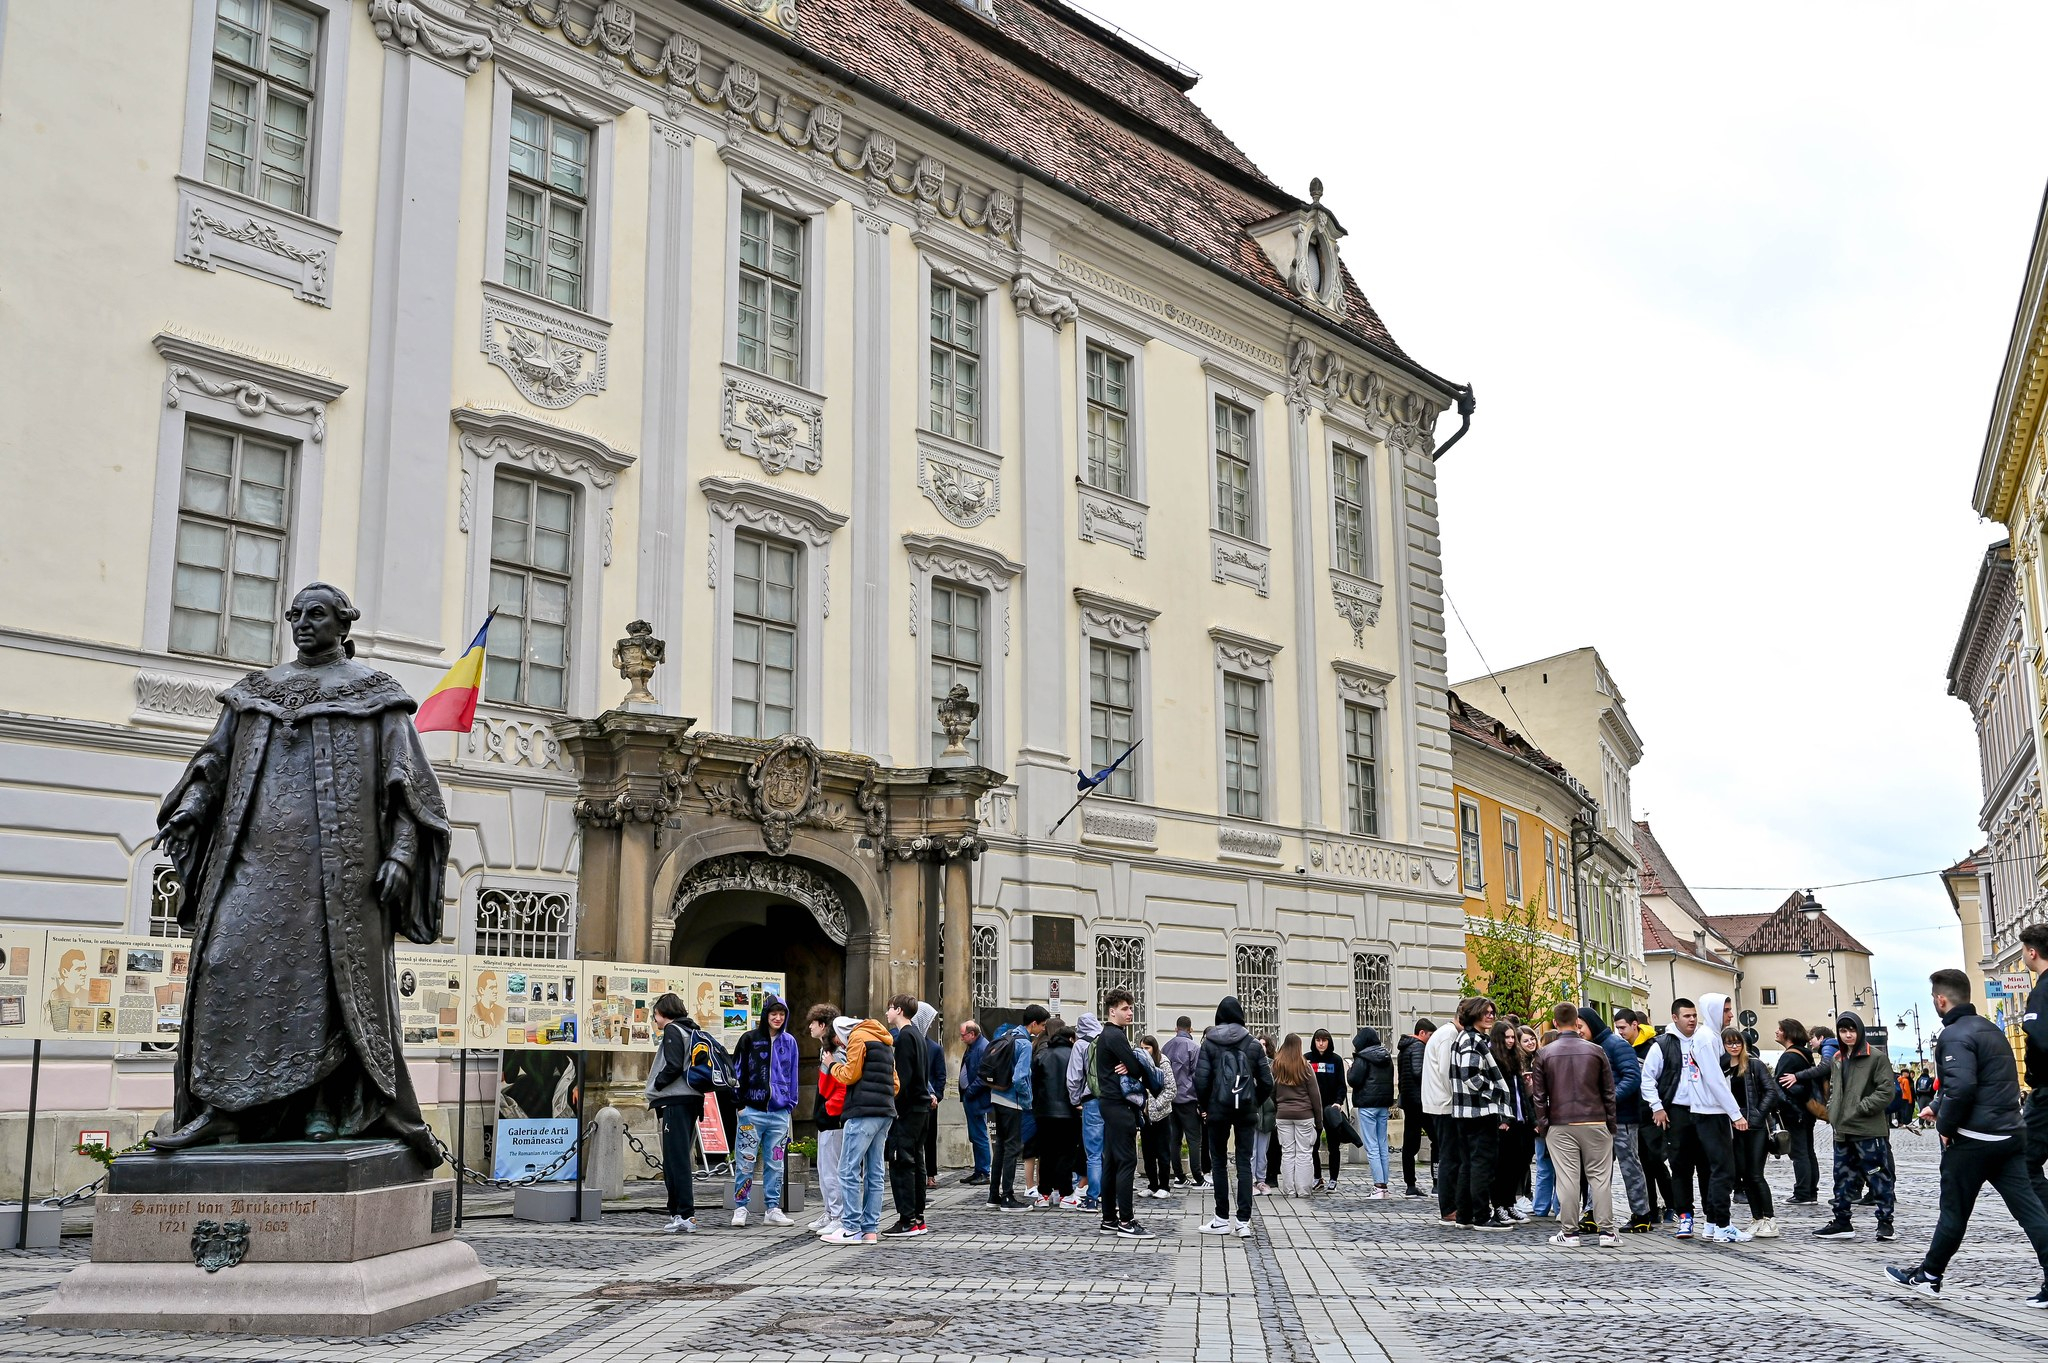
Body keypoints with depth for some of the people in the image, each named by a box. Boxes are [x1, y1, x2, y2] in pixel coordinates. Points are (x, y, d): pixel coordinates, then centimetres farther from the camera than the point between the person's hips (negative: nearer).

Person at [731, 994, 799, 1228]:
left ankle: (773, 1209, 14)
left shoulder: (789, 1042, 9)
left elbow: (792, 1075, 14)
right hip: (752, 1110, -3)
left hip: (779, 1112, 3)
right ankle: (740, 1208, 6)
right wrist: (739, 1103, -5)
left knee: (776, 1163, 7)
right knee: (745, 1162, -2)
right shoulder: (749, 1039, 0)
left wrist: (791, 1103, 8)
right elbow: (737, 1071, 0)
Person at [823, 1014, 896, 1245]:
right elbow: (895, 1083, 22)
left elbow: (850, 1075, -8)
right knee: (874, 1173, 9)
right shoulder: (884, 1041, 23)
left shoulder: (858, 1037, -3)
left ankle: (851, 1228, -7)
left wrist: (835, 1067, 9)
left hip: (864, 1112, -9)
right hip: (885, 1112, 9)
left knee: (849, 1171, -5)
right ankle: (870, 1229, 8)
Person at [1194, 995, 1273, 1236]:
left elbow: (1201, 1080, -9)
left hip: (1218, 1110, -1)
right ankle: (1243, 1221, 1)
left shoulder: (1209, 1044, -4)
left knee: (1219, 1162, 8)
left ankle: (1222, 1219, 10)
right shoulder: (1253, 1045, 2)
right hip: (1246, 1112, 1)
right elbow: (1266, 1082, 1)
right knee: (1244, 1163, 4)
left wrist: (1205, 1106, 5)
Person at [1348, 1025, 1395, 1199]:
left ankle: (1379, 1186, -13)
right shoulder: (1386, 1057, 12)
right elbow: (1390, 1079, 17)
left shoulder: (1362, 1058, -11)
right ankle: (1383, 1184, 11)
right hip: (1384, 1103, 7)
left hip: (1367, 1105, -7)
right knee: (1382, 1145, 10)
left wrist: (1351, 1069, 3)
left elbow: (1354, 1080, -14)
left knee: (1371, 1147, -7)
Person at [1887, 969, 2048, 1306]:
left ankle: (1928, 1275, 18)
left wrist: (1946, 1127, -12)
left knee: (1954, 1211, 5)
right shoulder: (1991, 1030, 16)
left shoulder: (1955, 1035, -15)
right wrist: (1937, 1107, 30)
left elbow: (1961, 1087, -27)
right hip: (2010, 1135, 8)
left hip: (1973, 1139, -8)